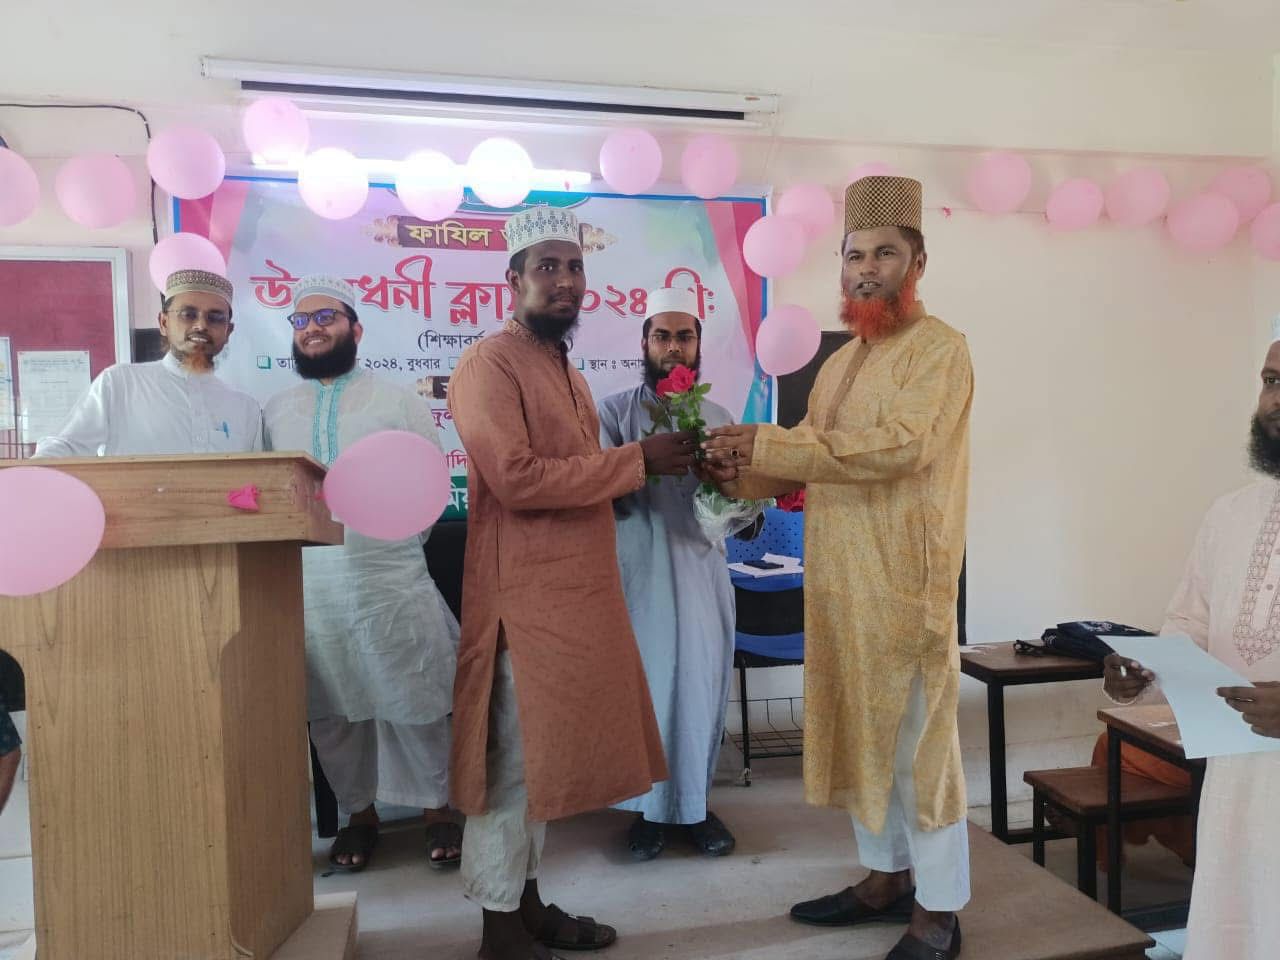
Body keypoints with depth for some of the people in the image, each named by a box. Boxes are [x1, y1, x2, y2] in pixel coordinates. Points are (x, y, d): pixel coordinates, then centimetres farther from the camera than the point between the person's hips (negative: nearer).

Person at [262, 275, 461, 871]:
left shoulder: (398, 402, 4)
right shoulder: (276, 411, 13)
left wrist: (396, 540, -6)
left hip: (391, 579, -3)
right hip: (307, 586, 3)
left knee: (416, 705, 3)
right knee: (331, 711, 11)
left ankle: (438, 810, 22)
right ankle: (359, 813, 29)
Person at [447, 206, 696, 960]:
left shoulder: (567, 370, 18)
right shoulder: (491, 364, -12)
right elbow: (517, 478, -23)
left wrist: (643, 470, 5)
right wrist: (637, 460, -18)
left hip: (576, 592, 9)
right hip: (525, 598, -9)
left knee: (546, 756, 16)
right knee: (515, 760, 1)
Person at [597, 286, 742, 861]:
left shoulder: (719, 418, 11)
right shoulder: (616, 412, 2)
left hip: (700, 567, 3)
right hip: (638, 570, -2)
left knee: (702, 685, 4)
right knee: (645, 683, 1)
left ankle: (695, 804, 21)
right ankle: (649, 807, 18)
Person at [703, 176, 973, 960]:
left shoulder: (939, 348, -8)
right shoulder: (843, 360, 17)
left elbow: (899, 445, -23)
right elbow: (817, 457, 18)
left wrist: (766, 444, -23)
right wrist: (748, 468, -3)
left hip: (904, 579, -8)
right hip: (840, 578, 8)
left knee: (916, 737, 1)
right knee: (860, 729, 15)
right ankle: (887, 877, 31)